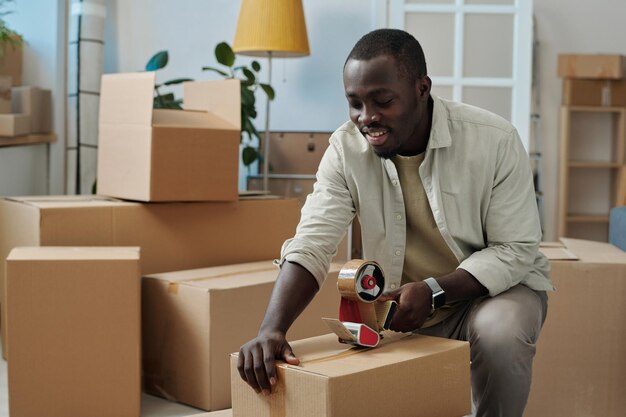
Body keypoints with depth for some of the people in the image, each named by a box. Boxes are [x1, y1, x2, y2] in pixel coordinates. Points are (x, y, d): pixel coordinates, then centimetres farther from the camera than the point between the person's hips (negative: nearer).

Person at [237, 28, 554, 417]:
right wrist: (271, 329, -39)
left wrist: (434, 291, -32)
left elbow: (515, 250, -17)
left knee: (499, 334, -33)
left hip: (498, 285, -2)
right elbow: (311, 246, -22)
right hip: (406, 303, 3)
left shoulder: (495, 140, -21)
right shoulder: (346, 149, -14)